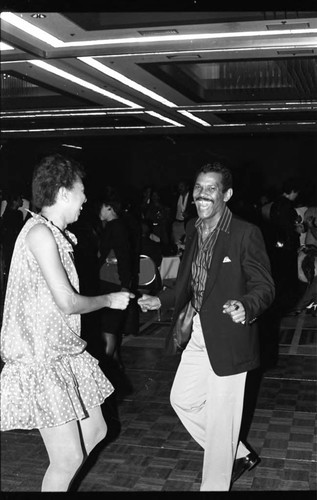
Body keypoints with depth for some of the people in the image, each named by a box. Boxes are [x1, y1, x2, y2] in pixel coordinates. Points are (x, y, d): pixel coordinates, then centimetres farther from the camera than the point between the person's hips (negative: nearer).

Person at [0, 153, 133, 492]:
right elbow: (68, 303, -19)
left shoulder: (57, 234, 12)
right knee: (69, 457, -4)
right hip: (40, 360, -10)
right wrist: (110, 300, -4)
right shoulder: (40, 232, -18)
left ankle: (57, 485, 35)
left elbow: (64, 300, 9)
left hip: (64, 354, 10)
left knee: (95, 431, 18)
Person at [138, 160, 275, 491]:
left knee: (220, 420, 2)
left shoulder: (245, 234, -15)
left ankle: (214, 485, 25)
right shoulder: (193, 230, 8)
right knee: (182, 400, 18)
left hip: (227, 338, -8)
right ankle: (239, 456, 36)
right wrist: (160, 300, 6)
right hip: (198, 335, 8)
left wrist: (245, 307, -35)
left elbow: (264, 287, -15)